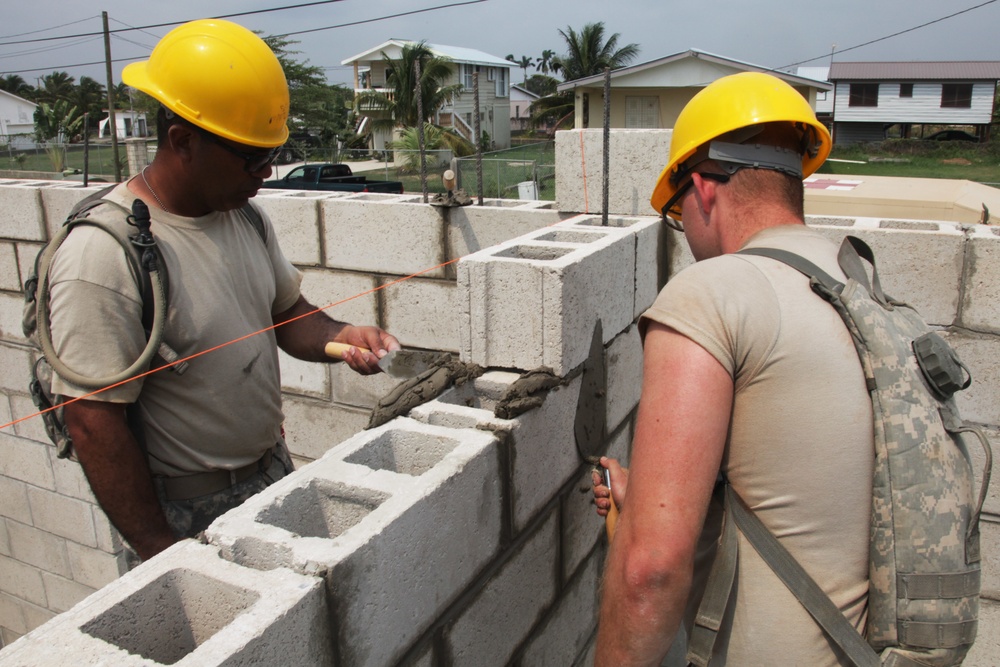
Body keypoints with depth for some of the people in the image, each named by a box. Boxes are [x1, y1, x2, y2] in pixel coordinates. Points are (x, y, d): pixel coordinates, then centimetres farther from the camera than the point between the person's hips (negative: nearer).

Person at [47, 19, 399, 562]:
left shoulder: (245, 216, 0)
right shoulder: (102, 256, -24)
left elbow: (288, 313, 10)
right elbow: (93, 423, -22)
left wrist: (339, 338, -12)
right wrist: (159, 550, -17)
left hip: (273, 471, 7)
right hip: (186, 512, -7)